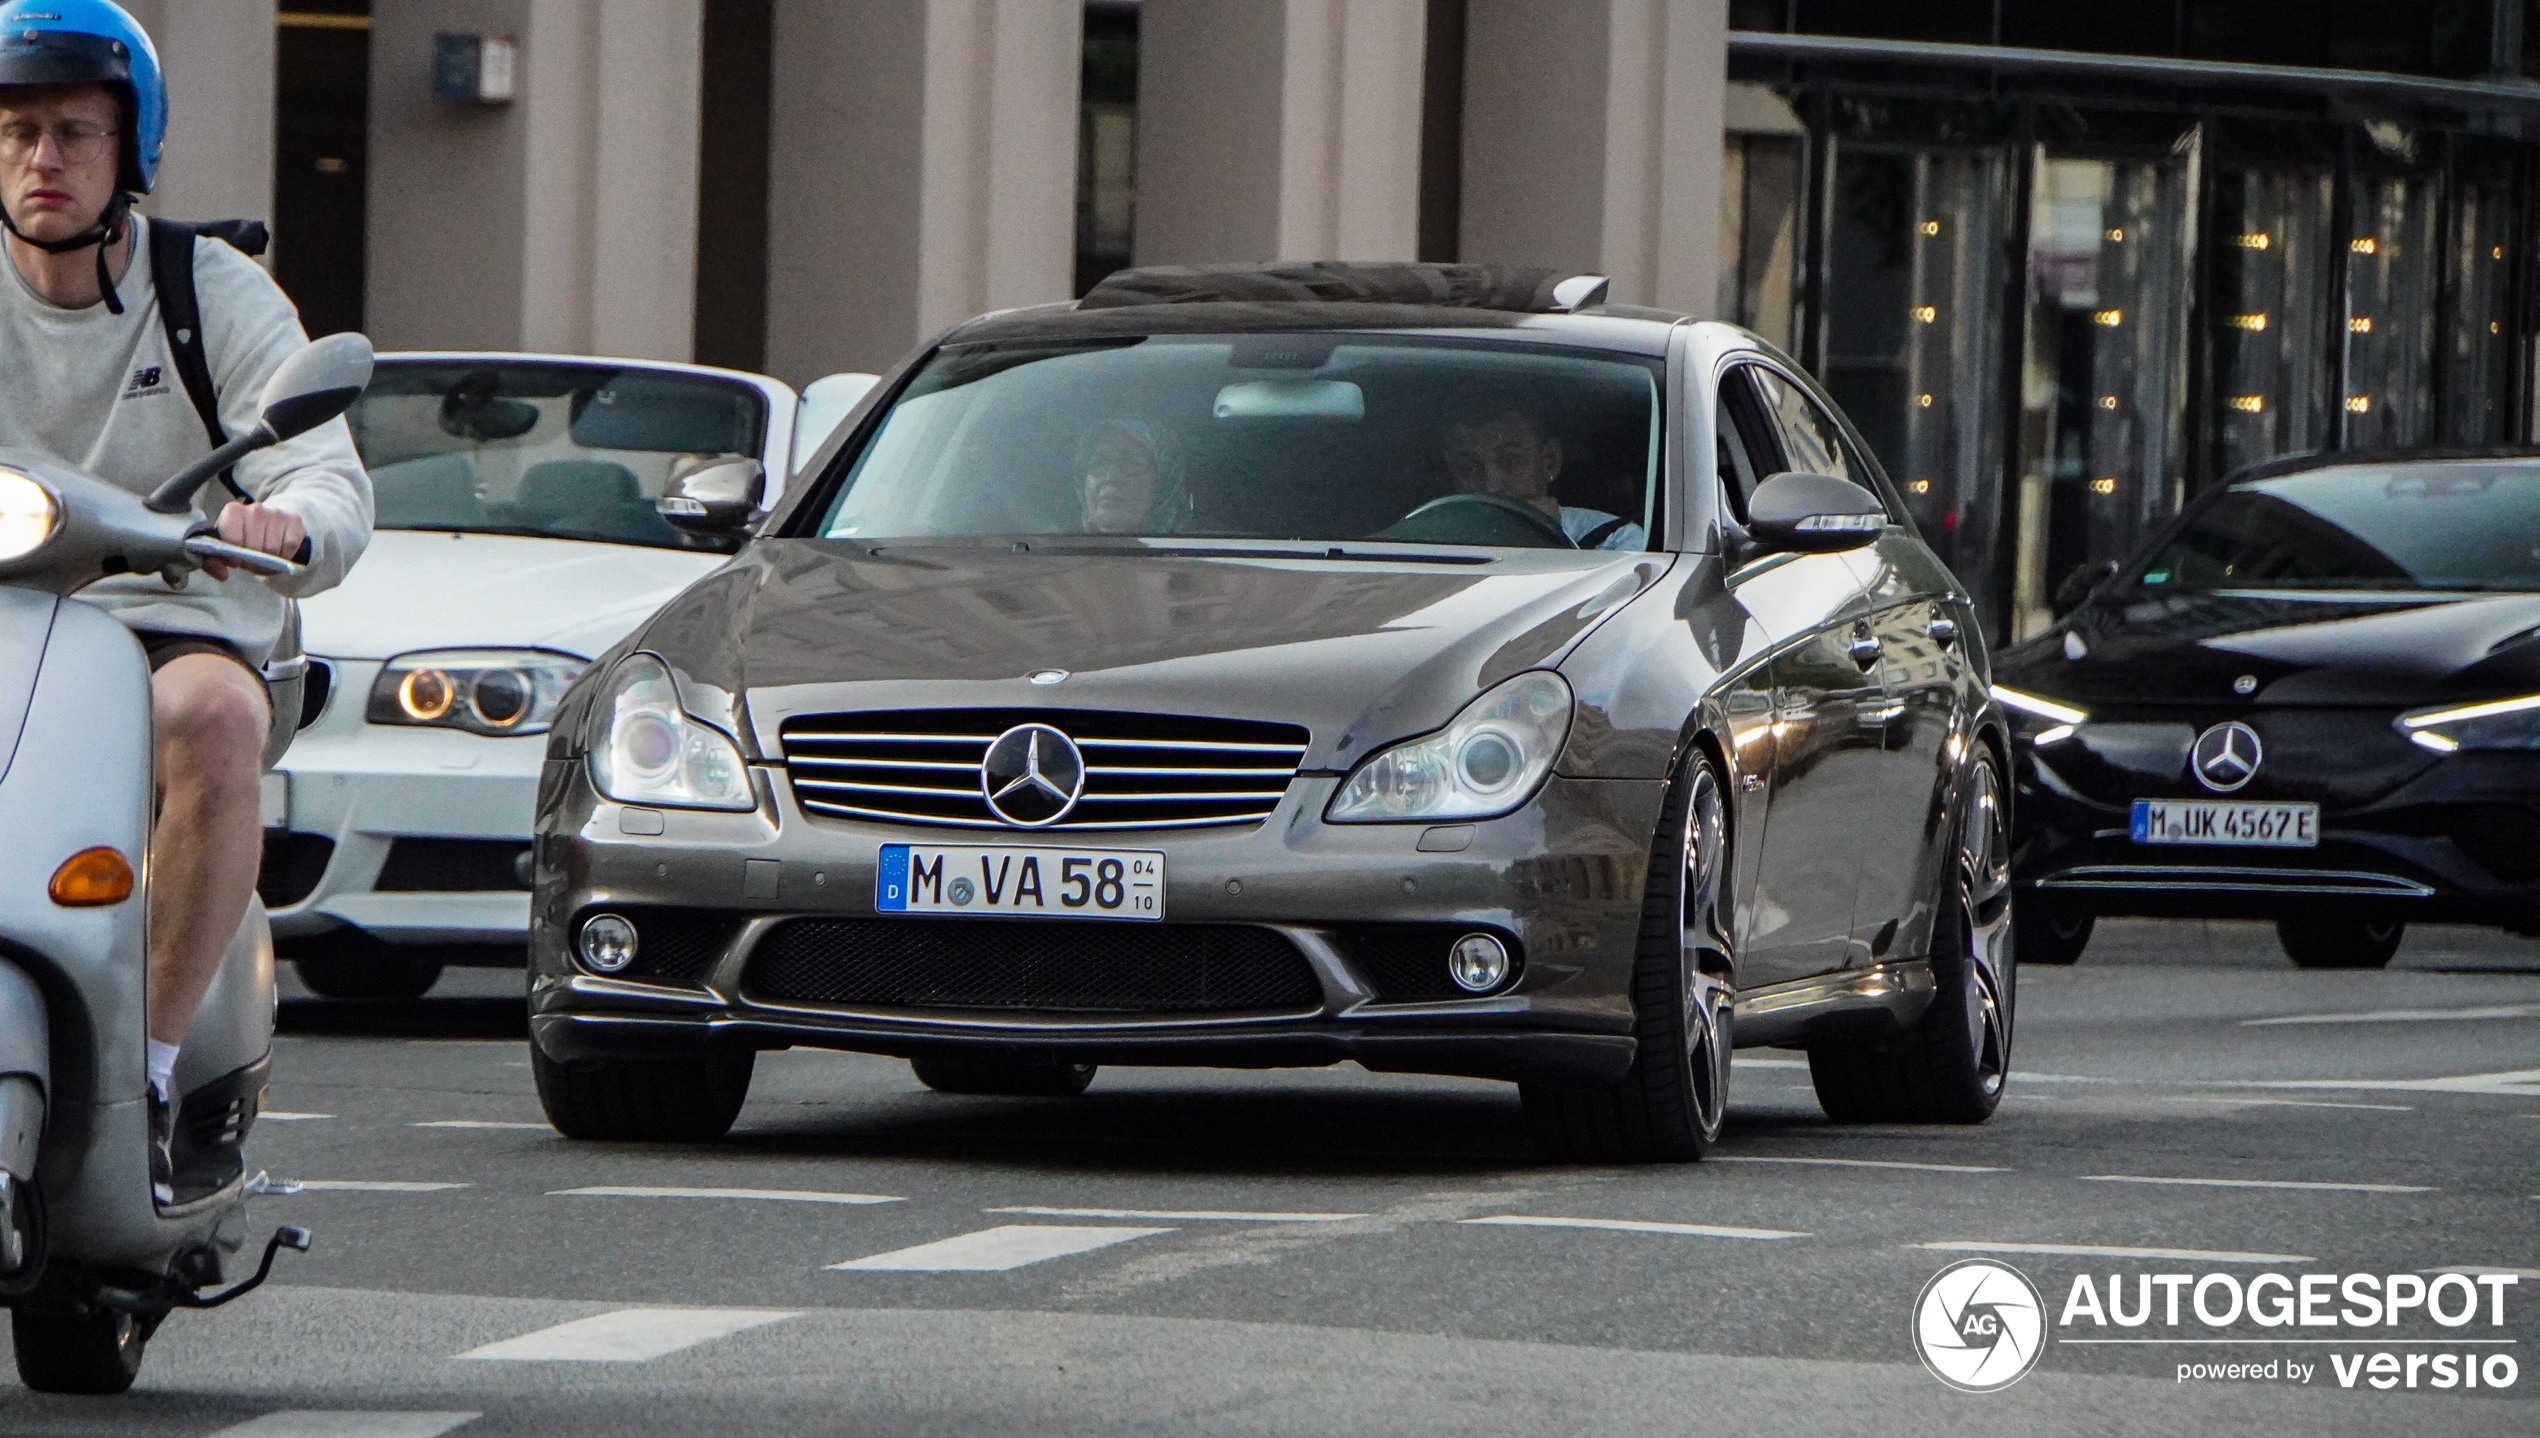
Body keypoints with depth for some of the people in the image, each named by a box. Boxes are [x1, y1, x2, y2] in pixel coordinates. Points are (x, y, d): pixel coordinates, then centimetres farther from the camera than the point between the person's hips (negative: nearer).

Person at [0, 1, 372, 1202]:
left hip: (179, 629, -2)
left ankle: (150, 1070, -31)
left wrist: (288, 525, -35)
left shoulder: (220, 299, 1)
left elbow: (336, 494, -9)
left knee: (214, 718, -37)